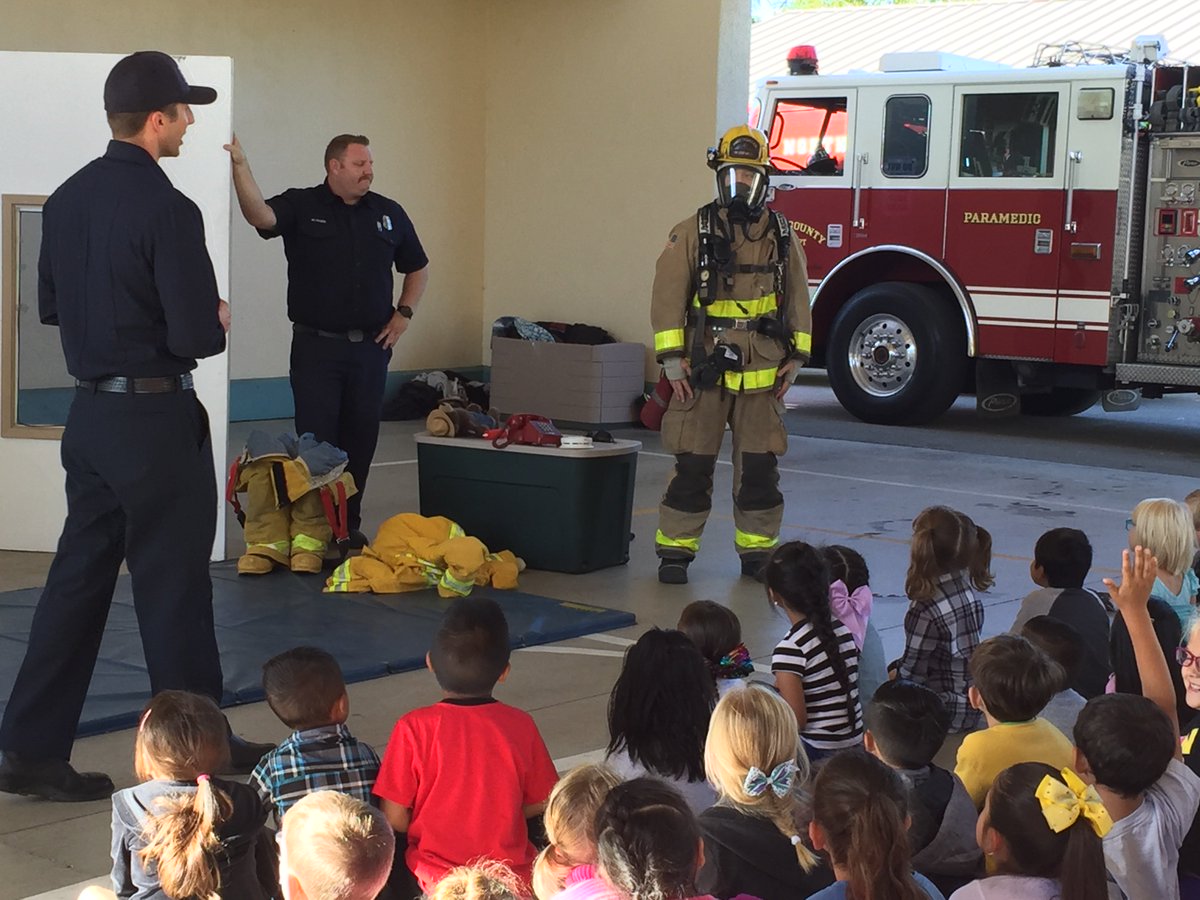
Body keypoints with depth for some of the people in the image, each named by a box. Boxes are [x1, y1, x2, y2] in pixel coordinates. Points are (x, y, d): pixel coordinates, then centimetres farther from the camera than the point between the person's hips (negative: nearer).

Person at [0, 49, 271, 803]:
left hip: (90, 414, 7)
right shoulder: (167, 209, -18)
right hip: (156, 420, -7)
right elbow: (196, 336, -20)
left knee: (79, 576, 12)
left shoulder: (68, 199, 6)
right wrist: (218, 321, 1)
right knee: (173, 586, 5)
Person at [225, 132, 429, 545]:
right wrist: (240, 164, -37)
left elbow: (417, 268, 20)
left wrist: (404, 314, 7)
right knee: (316, 439, -2)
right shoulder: (301, 206, -3)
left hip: (371, 345, 4)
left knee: (361, 440, 8)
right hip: (316, 345, -4)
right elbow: (259, 215, -24)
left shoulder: (389, 213, 9)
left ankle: (349, 523, 20)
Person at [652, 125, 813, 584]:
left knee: (759, 466, 6)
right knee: (693, 465, 0)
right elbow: (668, 296, -4)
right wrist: (673, 360, -9)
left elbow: (798, 300, 12)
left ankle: (757, 550, 17)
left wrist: (794, 359, 6)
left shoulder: (782, 235, 8)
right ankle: (675, 550, 9)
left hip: (761, 373, 2)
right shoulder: (693, 232, -1)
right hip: (704, 370, -2)